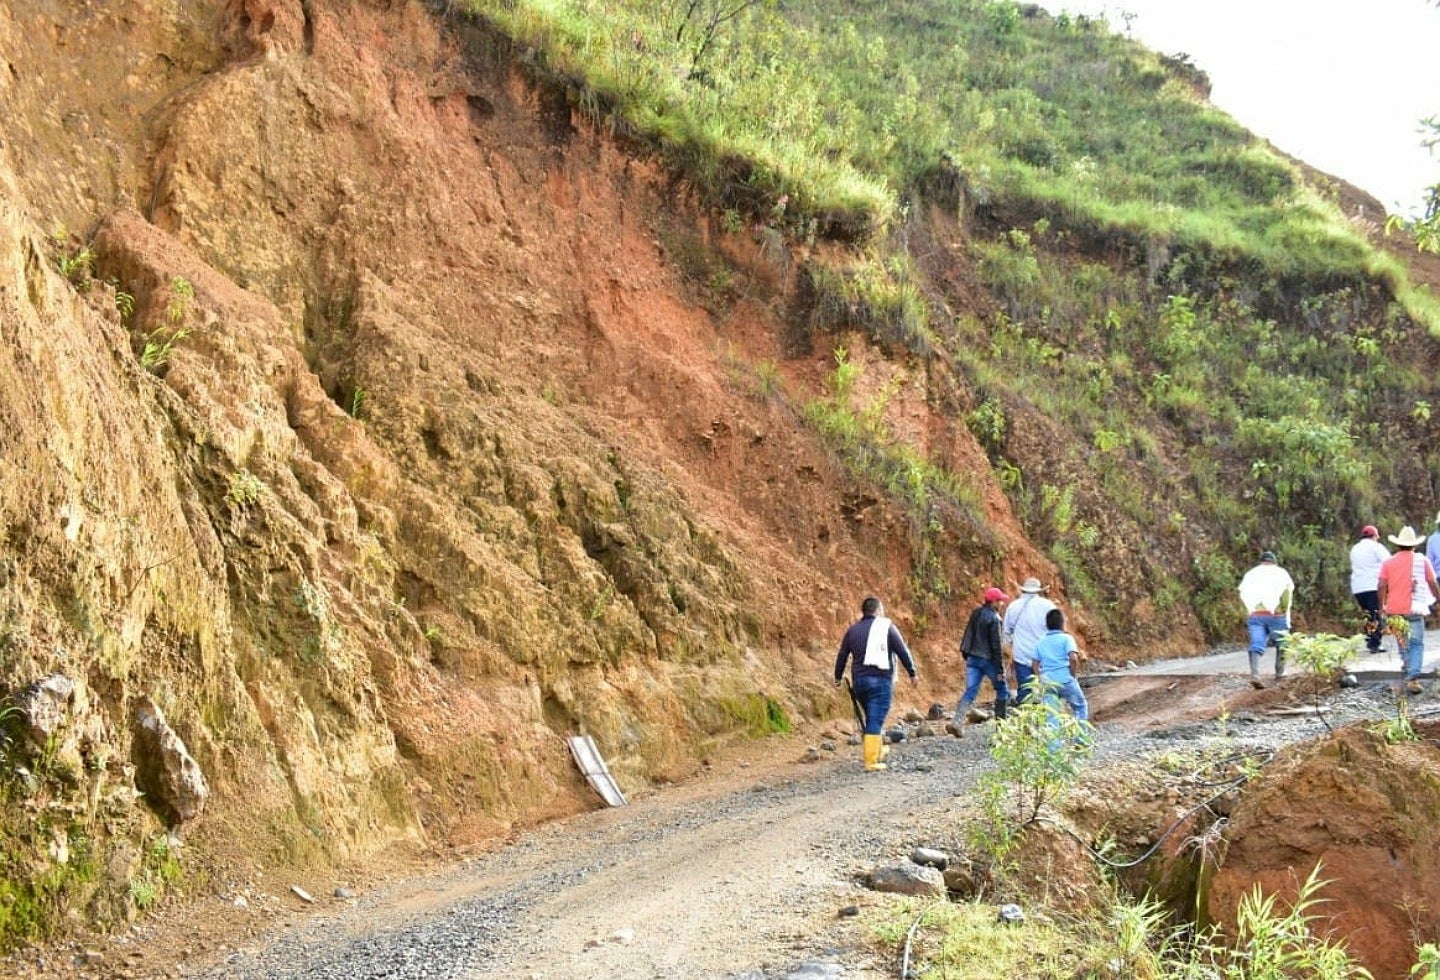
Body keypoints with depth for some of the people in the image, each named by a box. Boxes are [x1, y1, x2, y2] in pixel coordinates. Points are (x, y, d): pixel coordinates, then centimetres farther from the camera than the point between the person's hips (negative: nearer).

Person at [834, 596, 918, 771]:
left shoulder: (853, 630, 10)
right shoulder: (886, 627, -2)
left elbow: (842, 656, 13)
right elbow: (903, 652, -3)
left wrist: (838, 678, 23)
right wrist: (912, 673, 6)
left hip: (859, 681, 5)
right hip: (880, 680, -5)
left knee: (872, 718, 22)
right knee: (875, 721, -4)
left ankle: (877, 751, 33)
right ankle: (871, 760, -6)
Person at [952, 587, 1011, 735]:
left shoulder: (976, 613, 7)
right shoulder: (993, 618, -16)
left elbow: (968, 636, 14)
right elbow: (996, 645, -16)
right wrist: (1000, 669, -14)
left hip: (972, 658, 6)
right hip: (988, 660, -6)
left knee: (970, 691, 2)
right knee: (1002, 690, 13)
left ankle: (958, 722, -11)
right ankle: (1000, 722, 16)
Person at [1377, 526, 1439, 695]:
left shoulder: (1388, 563, 4)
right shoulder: (1422, 561, 0)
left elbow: (1382, 586, -1)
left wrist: (1382, 606, 8)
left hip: (1394, 610, 3)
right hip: (1414, 609, -3)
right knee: (1417, 644, -2)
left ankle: (1408, 673, 26)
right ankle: (1413, 678, -17)